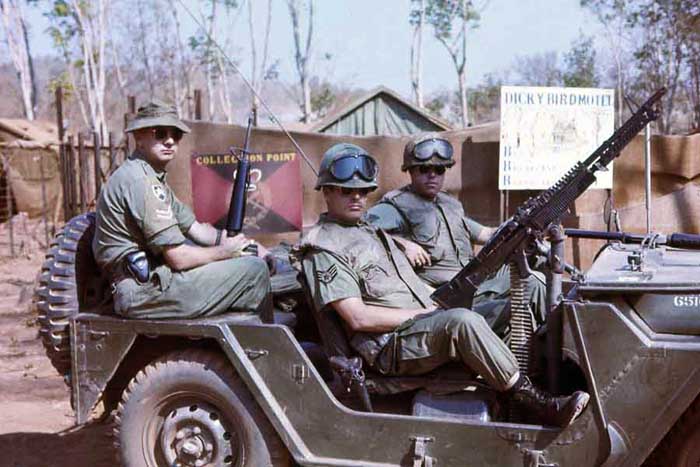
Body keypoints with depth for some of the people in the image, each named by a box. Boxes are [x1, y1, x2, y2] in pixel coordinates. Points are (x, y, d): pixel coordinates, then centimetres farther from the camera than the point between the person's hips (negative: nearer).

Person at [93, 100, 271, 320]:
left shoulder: (154, 178, 18)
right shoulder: (139, 180, -16)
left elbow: (194, 228, 20)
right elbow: (178, 258, -20)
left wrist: (234, 242, 4)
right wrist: (224, 251, -4)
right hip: (146, 290, -11)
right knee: (254, 270, -13)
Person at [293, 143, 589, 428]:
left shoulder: (371, 232, 24)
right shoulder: (324, 248, -5)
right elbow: (358, 317, -14)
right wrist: (422, 315, -12)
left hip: (430, 328, 9)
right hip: (390, 346, -9)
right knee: (462, 321, -32)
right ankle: (538, 404, -28)